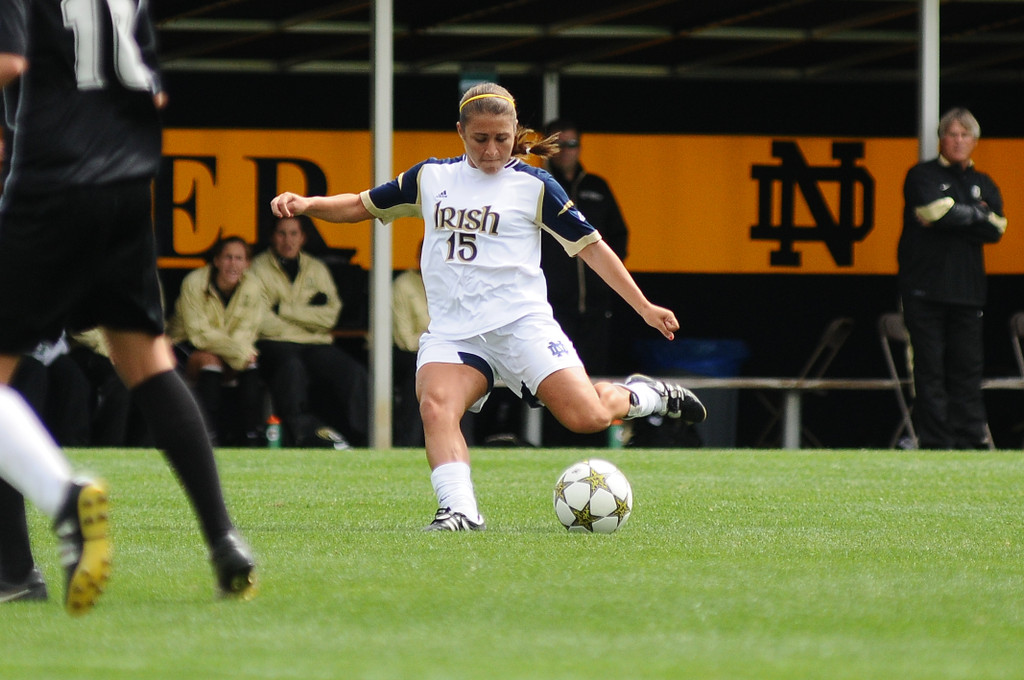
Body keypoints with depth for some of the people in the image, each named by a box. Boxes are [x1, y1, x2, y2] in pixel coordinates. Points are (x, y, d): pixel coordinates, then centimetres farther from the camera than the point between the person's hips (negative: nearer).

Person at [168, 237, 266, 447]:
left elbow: (246, 333, -4)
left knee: (249, 365, -24)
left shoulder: (252, 287, -4)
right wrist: (238, 351, -30)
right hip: (186, 346, -4)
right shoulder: (195, 282, -18)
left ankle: (250, 437, -22)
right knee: (210, 361, -34)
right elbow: (199, 334, -21)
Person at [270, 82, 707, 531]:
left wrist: (643, 307, 4)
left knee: (587, 417, -16)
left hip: (520, 322, -2)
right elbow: (360, 207, 21)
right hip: (452, 332, 2)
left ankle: (645, 396, 15)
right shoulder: (431, 178, 13)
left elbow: (589, 245, 7)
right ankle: (459, 510, -37)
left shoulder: (534, 186, 4)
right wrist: (307, 204, 2)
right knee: (435, 405, -29)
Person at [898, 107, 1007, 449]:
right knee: (930, 367, -6)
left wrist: (955, 216, -6)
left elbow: (996, 228, 3)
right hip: (925, 288, -3)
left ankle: (971, 439, 0)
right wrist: (976, 215, 0)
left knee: (967, 369, 0)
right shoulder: (923, 175, 8)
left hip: (967, 289, 3)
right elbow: (936, 211, -11)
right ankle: (935, 442, -5)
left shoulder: (984, 185, 19)